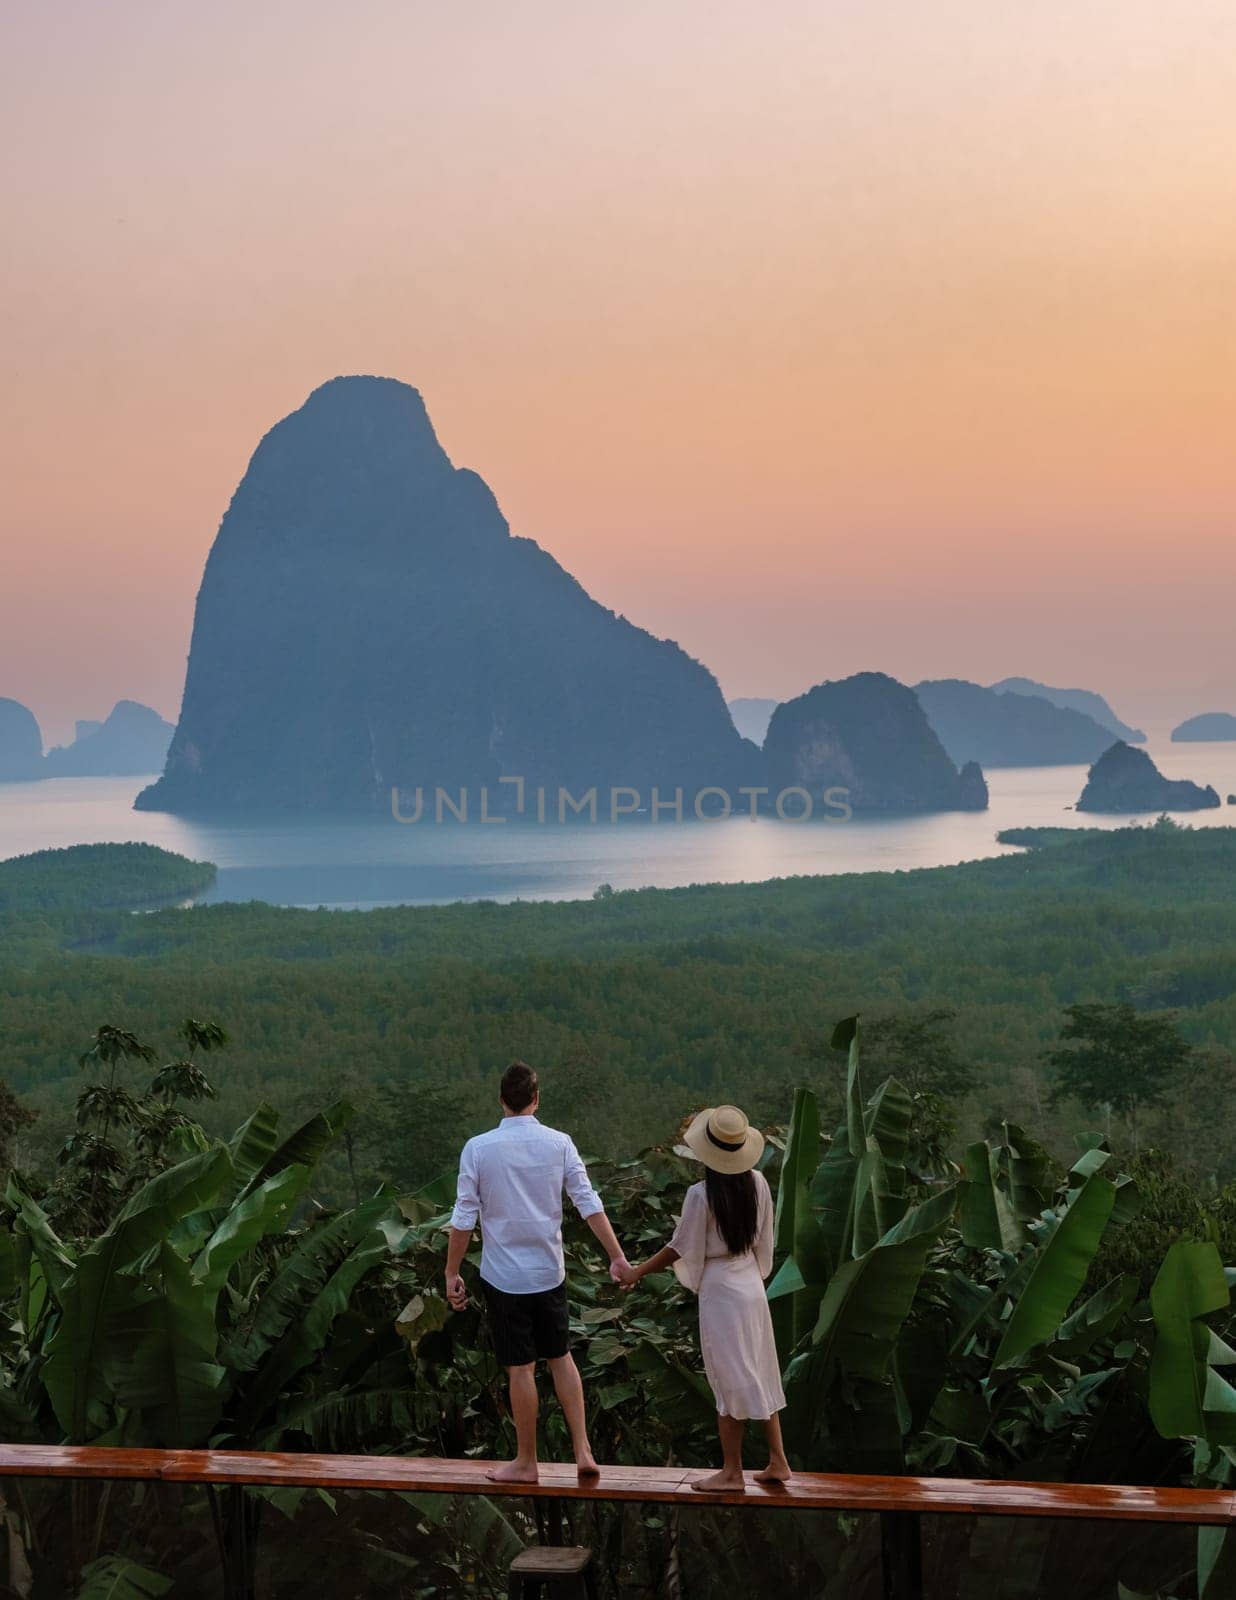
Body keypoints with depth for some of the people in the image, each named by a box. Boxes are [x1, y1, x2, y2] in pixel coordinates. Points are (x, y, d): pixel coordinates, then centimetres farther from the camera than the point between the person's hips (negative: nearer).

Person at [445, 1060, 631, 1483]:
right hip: (549, 1272, 2)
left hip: (503, 1275, -2)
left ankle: (526, 1462, 16)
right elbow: (589, 1204, -6)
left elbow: (463, 1218, -9)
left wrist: (452, 1273, -1)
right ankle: (583, 1450, 12)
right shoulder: (559, 1144, -4)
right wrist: (617, 1257, -1)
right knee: (561, 1357, 17)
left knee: (520, 1368, 5)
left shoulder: (478, 1148, -10)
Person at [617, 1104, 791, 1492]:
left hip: (720, 1290, -6)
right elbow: (763, 1240, 6)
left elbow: (680, 1249, -11)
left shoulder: (701, 1195, -20)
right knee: (758, 1374, 15)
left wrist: (637, 1273, 2)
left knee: (730, 1380, 1)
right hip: (752, 1285, 6)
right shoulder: (757, 1183, -4)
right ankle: (777, 1460, 20)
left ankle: (732, 1472, 9)